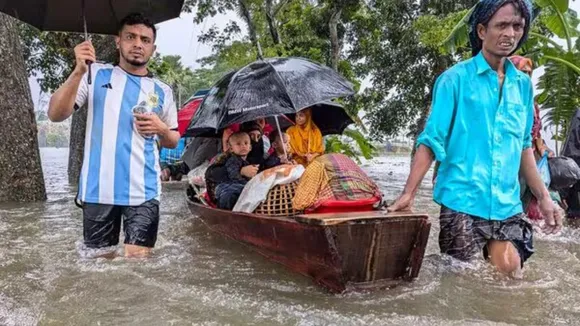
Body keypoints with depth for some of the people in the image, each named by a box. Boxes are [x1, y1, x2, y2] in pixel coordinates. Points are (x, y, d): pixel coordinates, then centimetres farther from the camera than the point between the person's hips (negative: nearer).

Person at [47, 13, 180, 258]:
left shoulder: (162, 91, 10)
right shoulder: (96, 74, 6)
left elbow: (173, 141, 18)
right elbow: (55, 115, -3)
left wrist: (161, 129, -4)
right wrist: (78, 72, -14)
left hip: (143, 190, 1)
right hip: (98, 188, 0)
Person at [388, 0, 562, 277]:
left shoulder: (523, 84, 10)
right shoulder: (455, 79, -5)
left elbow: (524, 146, 17)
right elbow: (431, 140, -7)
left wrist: (543, 196, 15)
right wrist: (408, 193, -14)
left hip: (508, 205, 5)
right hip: (462, 202, -4)